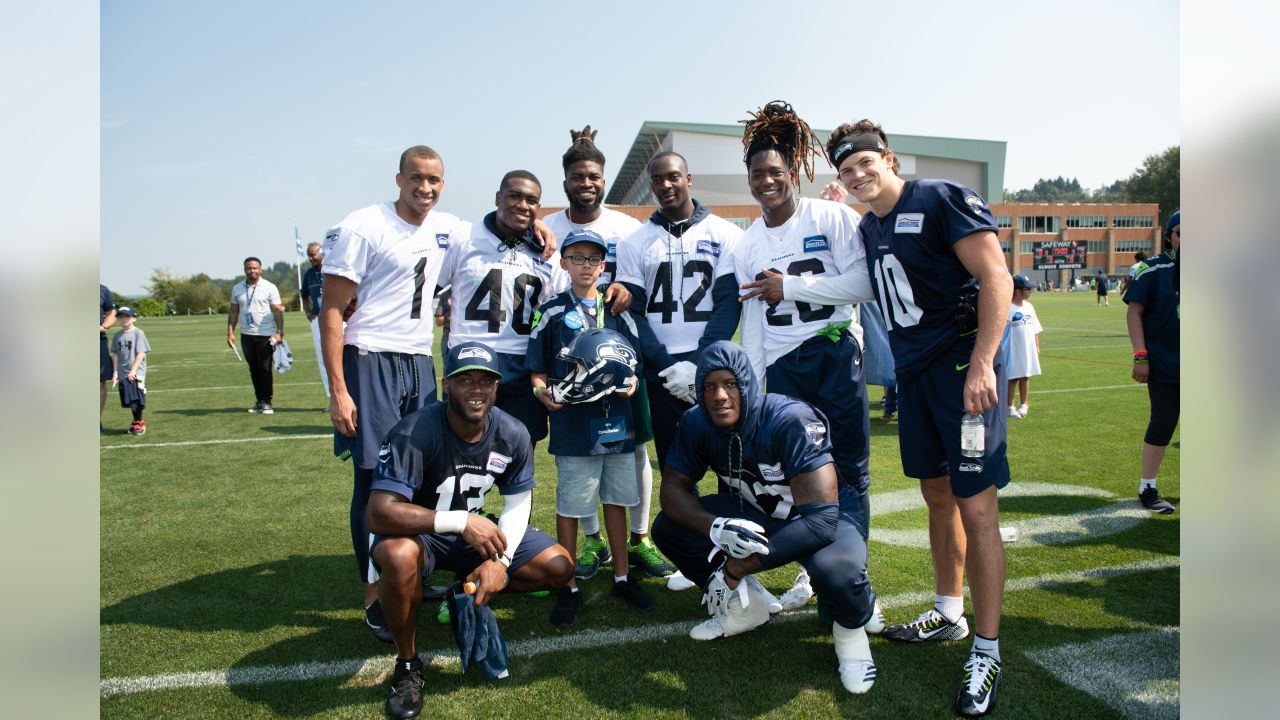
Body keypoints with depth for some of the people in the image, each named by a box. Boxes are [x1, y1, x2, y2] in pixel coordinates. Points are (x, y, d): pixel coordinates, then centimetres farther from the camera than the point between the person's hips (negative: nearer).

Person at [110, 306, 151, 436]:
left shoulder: (138, 333, -6)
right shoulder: (117, 335, 8)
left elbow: (141, 353, -10)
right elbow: (115, 354, 11)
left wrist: (133, 370, -14)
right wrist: (115, 372, 5)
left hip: (136, 373, -5)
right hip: (122, 373, 5)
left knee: (137, 400, -6)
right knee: (129, 400, 9)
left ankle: (138, 423, 6)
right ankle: (136, 422, 21)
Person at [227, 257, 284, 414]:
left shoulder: (270, 287, -2)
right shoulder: (237, 288, 11)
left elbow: (277, 310, -6)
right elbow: (233, 312, 13)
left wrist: (279, 332, -16)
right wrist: (230, 332, 4)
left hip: (265, 335, -4)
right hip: (246, 335, 4)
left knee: (265, 369, -5)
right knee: (253, 370, 9)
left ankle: (266, 402, 2)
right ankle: (259, 401, 17)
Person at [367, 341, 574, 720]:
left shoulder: (512, 435, -13)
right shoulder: (415, 433, -30)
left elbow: (518, 503, -3)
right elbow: (379, 514, -37)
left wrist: (500, 561, -19)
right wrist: (462, 522, -41)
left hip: (475, 529, 5)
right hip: (417, 530, -4)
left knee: (559, 567, -5)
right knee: (400, 557, -40)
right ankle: (407, 664, -13)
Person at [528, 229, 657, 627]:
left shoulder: (620, 313, 11)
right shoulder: (553, 312, 2)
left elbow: (634, 361, 14)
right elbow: (537, 369, 1)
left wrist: (631, 381, -6)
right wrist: (544, 393, -18)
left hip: (617, 422, 4)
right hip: (572, 424, -3)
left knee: (617, 500, 13)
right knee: (569, 506, 3)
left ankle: (622, 578, 28)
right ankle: (568, 587, 17)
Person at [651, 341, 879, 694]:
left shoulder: (790, 420, -33)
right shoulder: (697, 423, -16)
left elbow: (820, 516, -37)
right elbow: (673, 487, -10)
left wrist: (739, 567, -35)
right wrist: (717, 528, -33)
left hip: (829, 513, -5)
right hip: (758, 513, 6)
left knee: (836, 572, -39)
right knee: (667, 529, -11)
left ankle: (851, 628, -1)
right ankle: (747, 606, 10)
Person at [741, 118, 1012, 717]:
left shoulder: (942, 200, -11)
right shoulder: (870, 227, 12)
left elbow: (996, 278, -16)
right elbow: (866, 284, 25)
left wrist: (982, 363, -23)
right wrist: (789, 288, 26)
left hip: (963, 365, -8)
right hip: (913, 372, 8)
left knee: (975, 507, -6)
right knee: (937, 496, 16)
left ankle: (986, 652, 5)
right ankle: (948, 614, 31)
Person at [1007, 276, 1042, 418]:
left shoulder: (1029, 306, 8)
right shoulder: (1008, 308, -13)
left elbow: (1035, 328, 14)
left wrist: (1037, 346, 11)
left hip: (1029, 349, 6)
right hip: (1014, 350, -6)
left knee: (1025, 377, 12)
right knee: (1013, 378, 1)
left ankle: (1023, 405, 23)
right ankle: (1010, 407, 11)